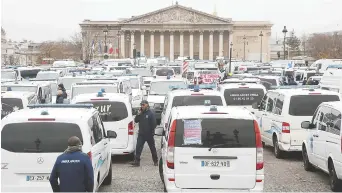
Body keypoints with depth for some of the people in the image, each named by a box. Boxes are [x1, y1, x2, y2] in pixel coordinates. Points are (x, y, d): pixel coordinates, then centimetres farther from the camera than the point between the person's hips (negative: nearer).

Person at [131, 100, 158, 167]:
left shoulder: (151, 113, -7)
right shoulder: (141, 113, 9)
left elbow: (154, 124, -10)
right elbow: (136, 120, 7)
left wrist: (152, 132, -16)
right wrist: (138, 114, -8)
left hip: (149, 134, -4)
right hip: (141, 134, 4)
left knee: (152, 148, 9)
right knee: (138, 148, -6)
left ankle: (155, 161, 23)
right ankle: (137, 161, -8)